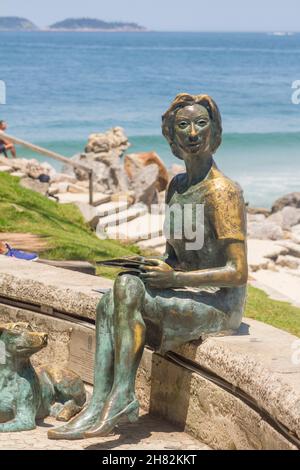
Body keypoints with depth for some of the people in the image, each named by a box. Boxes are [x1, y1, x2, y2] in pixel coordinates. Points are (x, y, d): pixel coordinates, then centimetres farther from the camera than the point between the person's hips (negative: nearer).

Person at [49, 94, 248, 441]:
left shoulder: (222, 191, -15)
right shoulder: (176, 186, 11)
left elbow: (238, 273, -18)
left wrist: (175, 278, -21)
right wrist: (158, 269, -1)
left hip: (221, 304, -8)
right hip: (189, 294, 8)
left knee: (129, 288, -27)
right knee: (109, 303, -15)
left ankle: (120, 400, -26)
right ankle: (99, 408, -26)